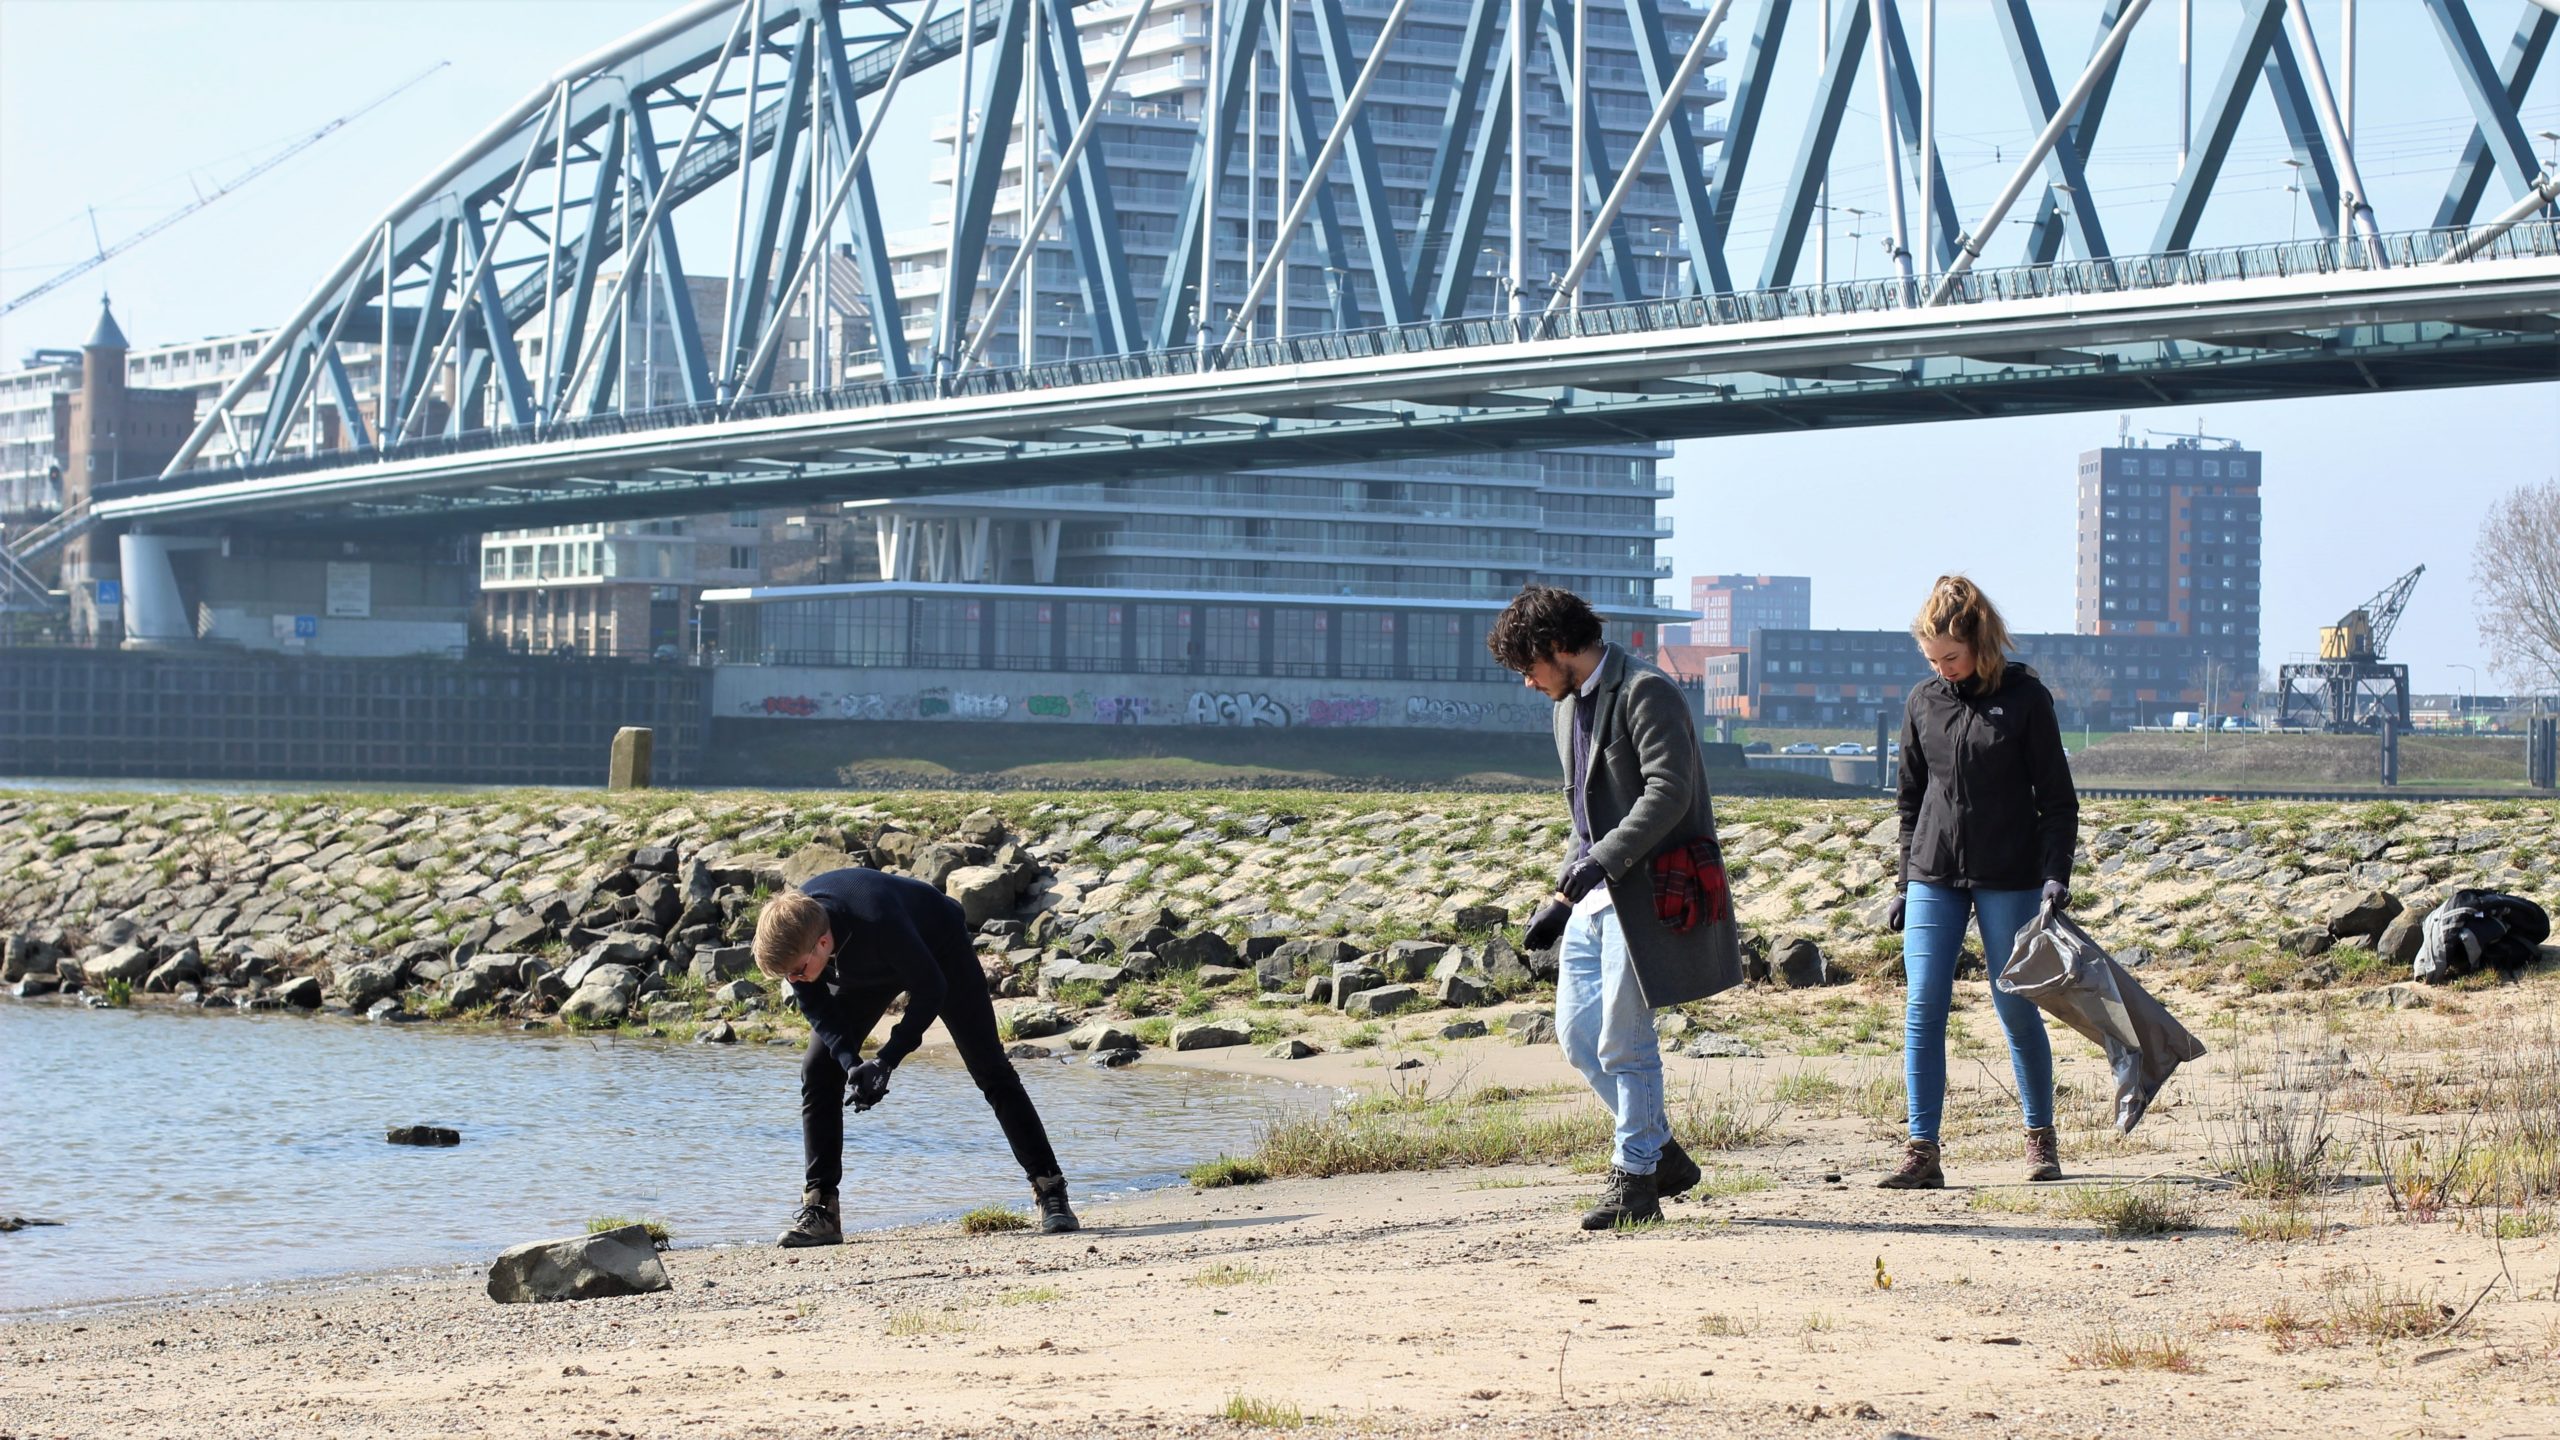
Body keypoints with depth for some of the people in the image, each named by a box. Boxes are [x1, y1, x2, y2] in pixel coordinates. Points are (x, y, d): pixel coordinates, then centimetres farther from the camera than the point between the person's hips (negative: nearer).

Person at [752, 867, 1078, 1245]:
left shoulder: (877, 922, -45)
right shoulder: (791, 934, -30)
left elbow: (930, 990, -31)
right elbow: (816, 1008, -16)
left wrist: (886, 1060, -34)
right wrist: (850, 1062, -31)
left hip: (937, 947, -5)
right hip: (862, 968, 5)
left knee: (990, 1070, -7)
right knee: (818, 1070, -9)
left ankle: (1051, 1191, 0)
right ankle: (819, 1209, -6)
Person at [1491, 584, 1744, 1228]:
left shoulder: (1644, 692, -12)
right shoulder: (1569, 706, 18)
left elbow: (1668, 792, -21)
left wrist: (1602, 859, -26)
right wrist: (1563, 896, 18)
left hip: (1645, 890, -10)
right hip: (1597, 890, 10)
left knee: (1623, 1042, -6)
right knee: (1577, 1031, 7)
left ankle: (1636, 1181, 5)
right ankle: (1662, 1153, 19)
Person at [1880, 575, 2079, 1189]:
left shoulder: (2025, 698, -4)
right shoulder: (1922, 703, 6)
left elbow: (2057, 799, -1)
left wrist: (2055, 875, -11)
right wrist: (1906, 884, 12)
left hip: (2008, 880, -3)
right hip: (1935, 879, 3)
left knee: (2016, 1007, 3)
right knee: (1922, 1010, -6)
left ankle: (2041, 1137, 21)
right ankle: (1922, 1153, -5)